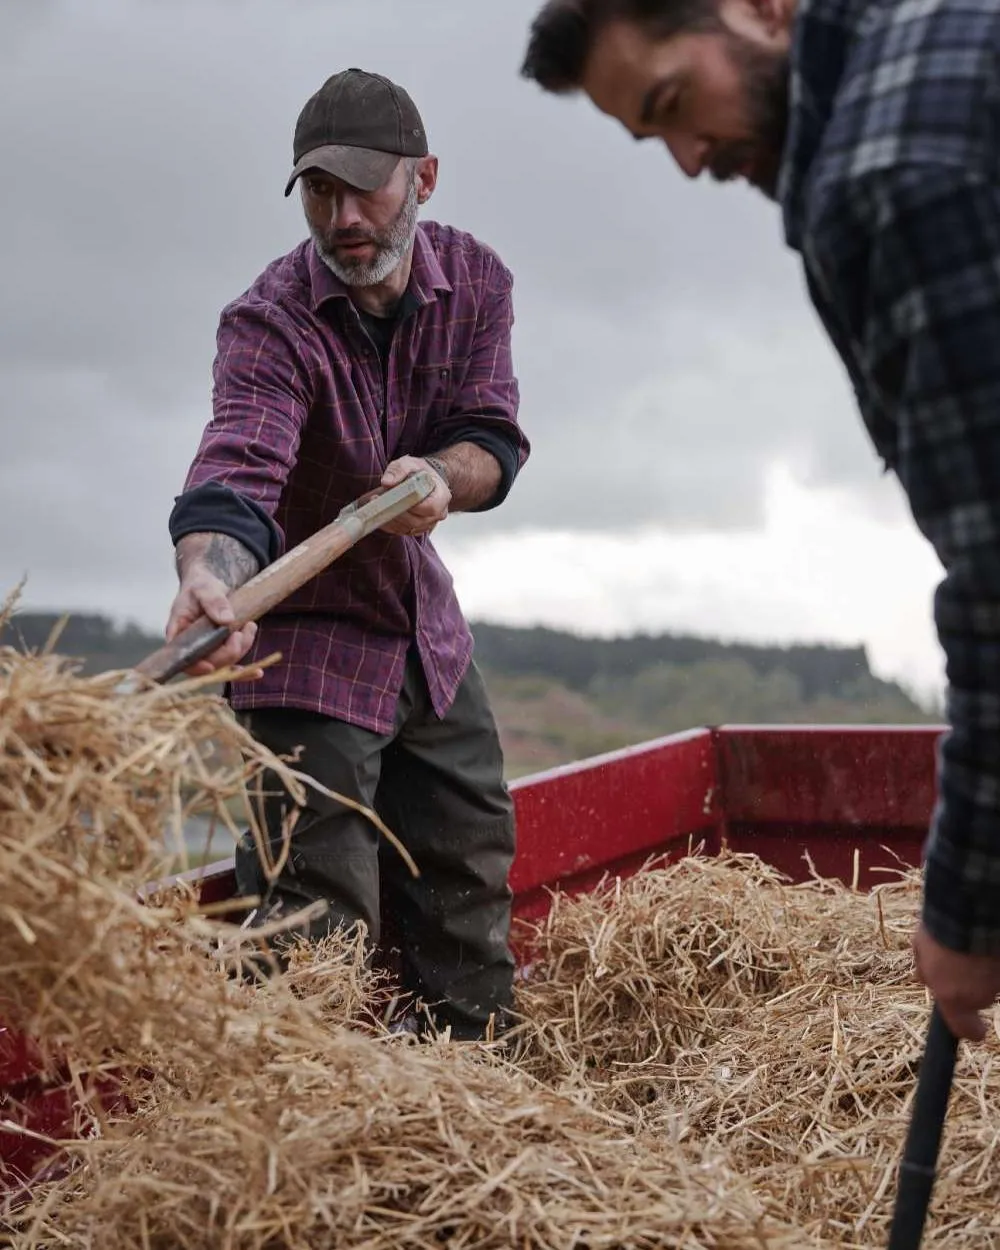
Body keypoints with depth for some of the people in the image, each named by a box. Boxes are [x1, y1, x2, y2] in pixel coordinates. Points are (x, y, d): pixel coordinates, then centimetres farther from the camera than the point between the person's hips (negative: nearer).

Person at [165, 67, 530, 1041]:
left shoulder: (474, 280, -5)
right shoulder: (270, 320, -21)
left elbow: (495, 440, -8)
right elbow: (236, 470, -36)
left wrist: (438, 475, -32)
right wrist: (209, 576, -58)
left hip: (427, 631, 6)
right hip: (309, 640, -6)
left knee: (471, 869, 16)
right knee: (318, 911, -11)